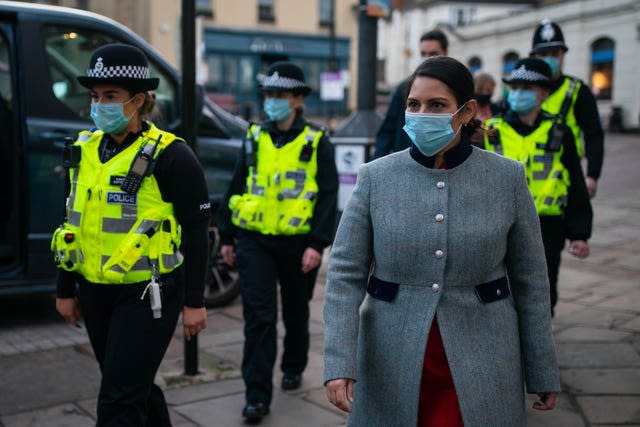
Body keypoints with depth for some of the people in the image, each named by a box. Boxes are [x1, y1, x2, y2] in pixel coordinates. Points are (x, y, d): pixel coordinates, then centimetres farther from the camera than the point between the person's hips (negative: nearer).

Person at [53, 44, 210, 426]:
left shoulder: (170, 156, -12)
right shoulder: (85, 150, 7)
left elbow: (196, 231, -10)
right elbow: (75, 221, 14)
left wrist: (194, 302, -10)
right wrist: (66, 290, 16)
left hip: (147, 295, -7)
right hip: (95, 293, 7)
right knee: (137, 386, 20)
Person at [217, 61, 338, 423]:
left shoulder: (316, 142, -3)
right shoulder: (254, 138, 6)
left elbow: (328, 196, -6)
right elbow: (237, 187, 11)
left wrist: (317, 244, -14)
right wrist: (227, 237, 9)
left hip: (297, 242, -1)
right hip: (254, 240, 1)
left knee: (295, 312, 17)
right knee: (259, 317, -5)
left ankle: (294, 368, 41)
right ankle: (258, 396, -1)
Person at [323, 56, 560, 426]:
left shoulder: (508, 178, -3)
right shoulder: (375, 177, -3)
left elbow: (530, 280, 2)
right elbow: (346, 274, -5)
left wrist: (544, 374, 5)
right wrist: (339, 364, -15)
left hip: (480, 370, 0)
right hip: (392, 368, 1)